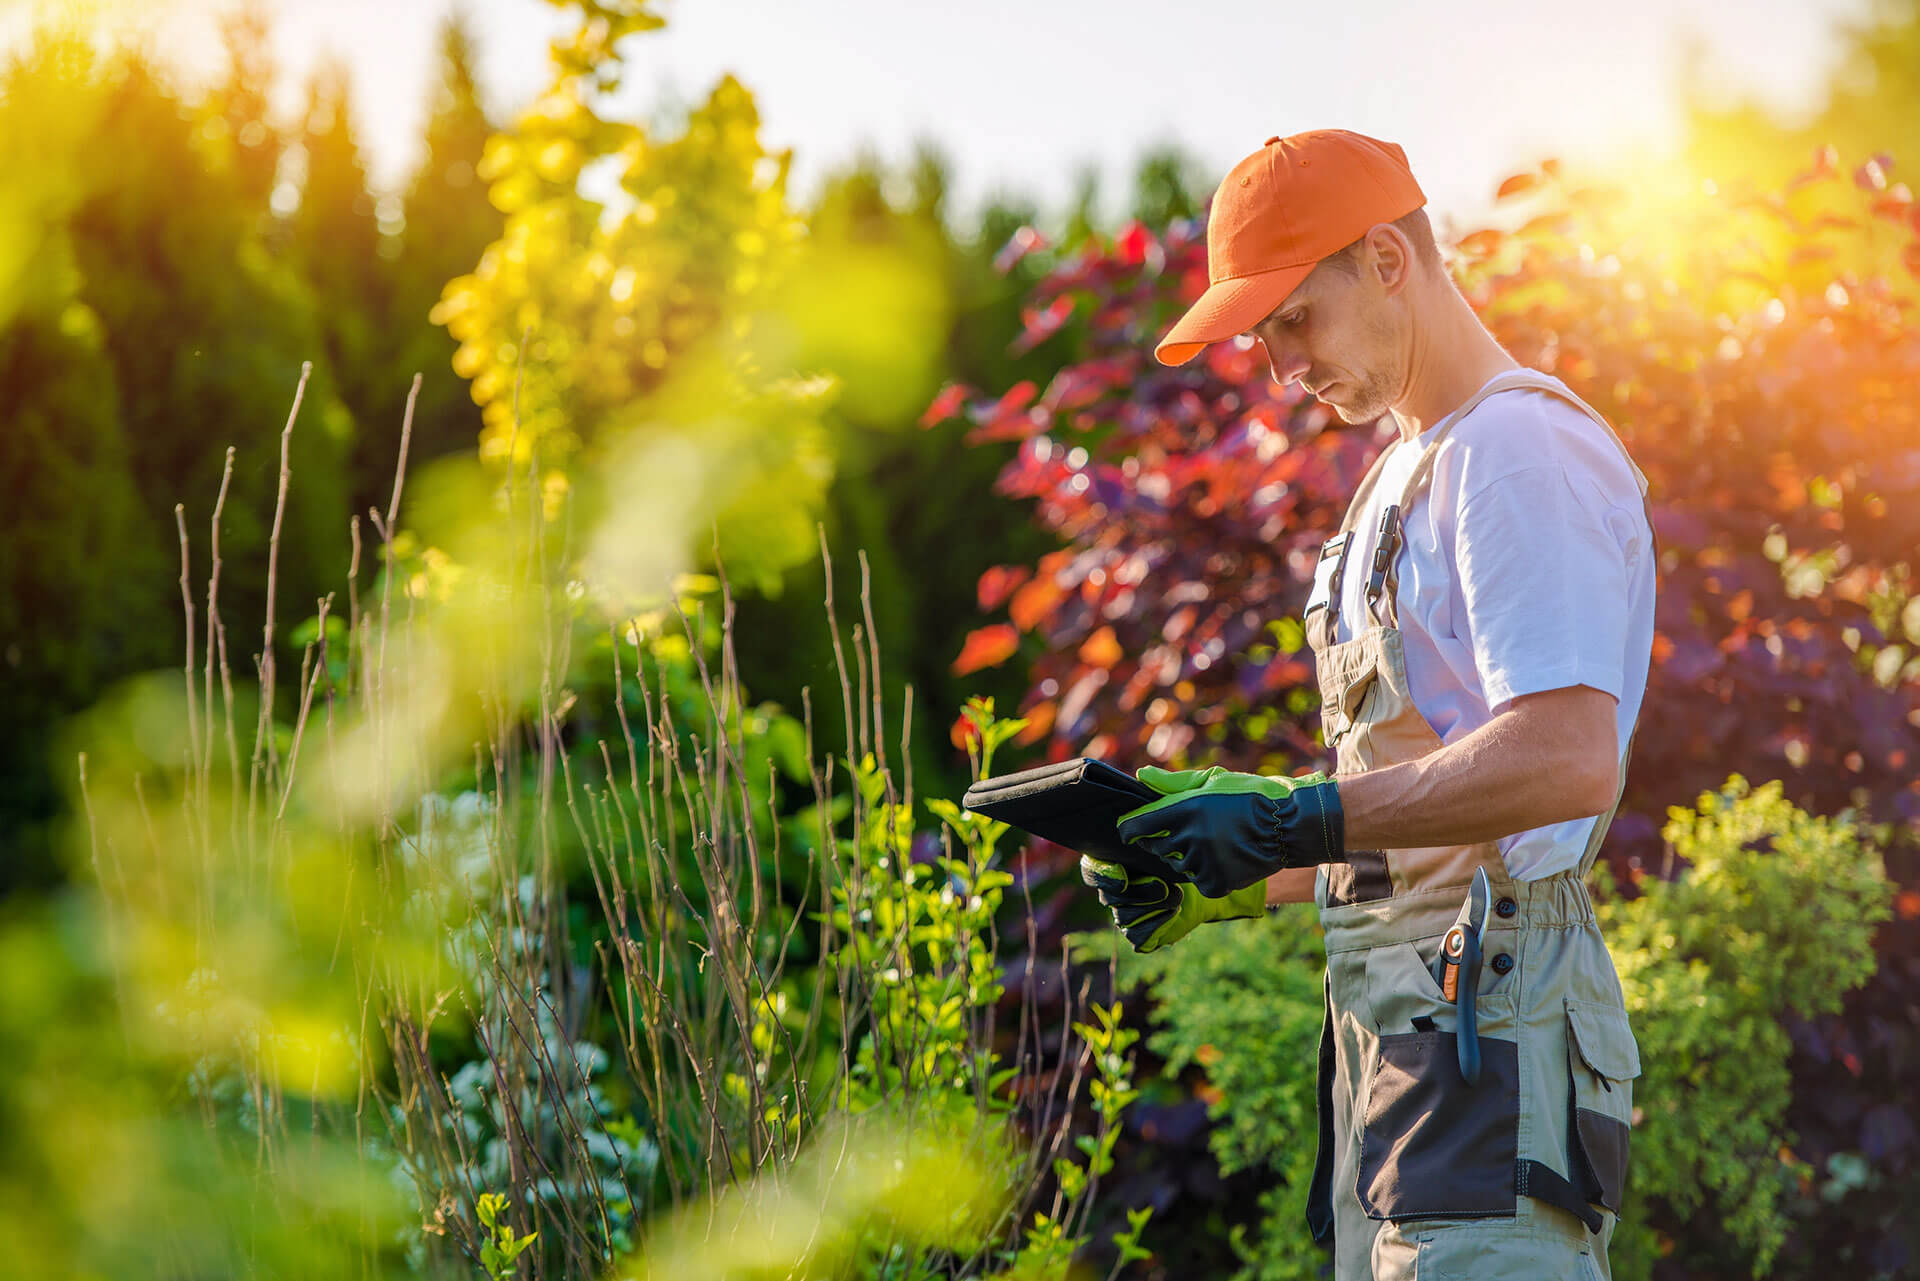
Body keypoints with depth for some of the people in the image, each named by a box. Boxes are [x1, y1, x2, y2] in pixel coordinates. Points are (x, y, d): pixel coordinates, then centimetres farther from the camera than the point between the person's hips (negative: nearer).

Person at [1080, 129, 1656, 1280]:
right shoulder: (1406, 476, 24)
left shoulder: (1522, 446, -7)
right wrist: (1234, 877, 13)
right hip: (1395, 1019, 9)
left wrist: (1299, 819, -21)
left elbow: (1569, 760, -21)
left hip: (1491, 1013, -9)